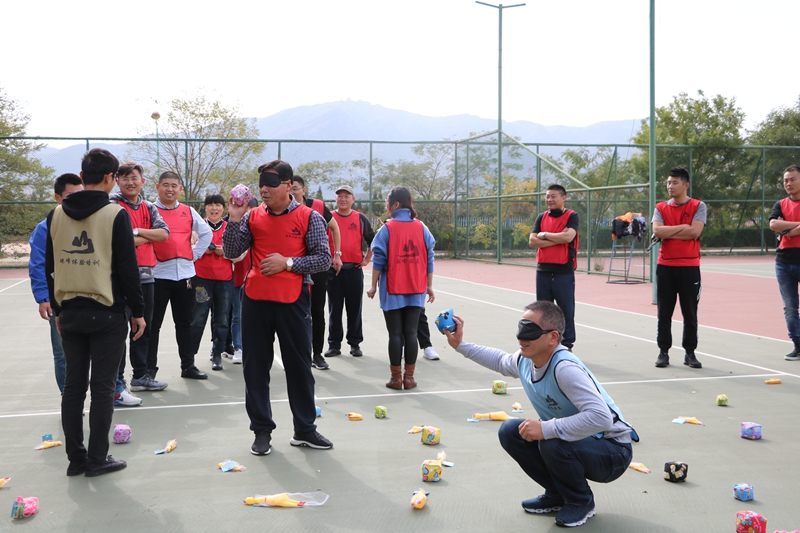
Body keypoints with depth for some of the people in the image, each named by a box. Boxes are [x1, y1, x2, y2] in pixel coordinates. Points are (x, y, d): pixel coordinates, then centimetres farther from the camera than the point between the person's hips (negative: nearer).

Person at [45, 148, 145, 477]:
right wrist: (137, 311, 0)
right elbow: (128, 268, -9)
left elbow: (51, 267, 11)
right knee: (102, 387, 2)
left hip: (70, 312, 5)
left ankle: (76, 458, 17)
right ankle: (97, 459, 8)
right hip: (107, 314, -5)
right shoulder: (116, 215, -10)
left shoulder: (57, 215, 5)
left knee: (73, 385, 10)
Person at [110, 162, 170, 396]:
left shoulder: (149, 208, 13)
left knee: (144, 328, 15)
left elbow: (164, 233, -1)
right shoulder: (112, 206, -6)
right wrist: (148, 237, -8)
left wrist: (136, 232, -13)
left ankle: (140, 375, 28)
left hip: (146, 275, 7)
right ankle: (116, 384, 1)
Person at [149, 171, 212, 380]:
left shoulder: (188, 212, 9)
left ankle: (188, 365, 22)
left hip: (185, 274, 4)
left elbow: (206, 233, 18)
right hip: (158, 274, -4)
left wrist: (195, 254, 9)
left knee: (184, 323, 13)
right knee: (154, 324, 3)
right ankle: (149, 369, 9)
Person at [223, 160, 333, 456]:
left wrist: (287, 262, -13)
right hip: (255, 299, 3)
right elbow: (231, 252, 7)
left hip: (293, 301, -2)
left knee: (299, 366, 7)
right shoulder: (253, 216, 7)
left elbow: (324, 259, -3)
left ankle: (304, 430, 21)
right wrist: (234, 220, -6)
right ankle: (262, 431, 19)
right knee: (255, 367, 7)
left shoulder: (309, 218, -1)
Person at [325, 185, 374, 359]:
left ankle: (355, 344, 14)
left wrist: (367, 259, 7)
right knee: (334, 309, 5)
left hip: (354, 269, 0)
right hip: (334, 269, 0)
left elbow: (372, 240, 14)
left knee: (354, 309, 5)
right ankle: (334, 345, 12)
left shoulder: (360, 219, 6)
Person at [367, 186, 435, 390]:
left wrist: (373, 285, 2)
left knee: (395, 335, 4)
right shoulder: (421, 228, 2)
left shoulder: (387, 229, -7)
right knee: (411, 333, 7)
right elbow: (429, 259, 3)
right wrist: (429, 286, 11)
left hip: (393, 291, -3)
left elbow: (379, 260, -7)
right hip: (416, 291, 3)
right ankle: (409, 377, 9)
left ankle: (396, 378, 7)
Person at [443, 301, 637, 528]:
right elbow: (500, 360, 20)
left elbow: (601, 417, -41)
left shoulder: (565, 369, -32)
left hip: (612, 453, -8)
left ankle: (581, 502, -2)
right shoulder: (525, 360, -6)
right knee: (510, 432, -1)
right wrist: (461, 345, 14)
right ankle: (558, 495, 14)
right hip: (569, 442, 8)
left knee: (553, 444, -34)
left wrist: (547, 428, -38)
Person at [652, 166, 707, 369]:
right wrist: (682, 227, -10)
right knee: (664, 313, 5)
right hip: (665, 266, 2)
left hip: (689, 266, -2)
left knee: (690, 313, 4)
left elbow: (694, 232, -14)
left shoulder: (698, 206, 1)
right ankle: (663, 352, 13)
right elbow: (657, 231, -9)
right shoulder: (661, 208, 7)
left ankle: (690, 353, 14)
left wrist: (668, 232, -8)